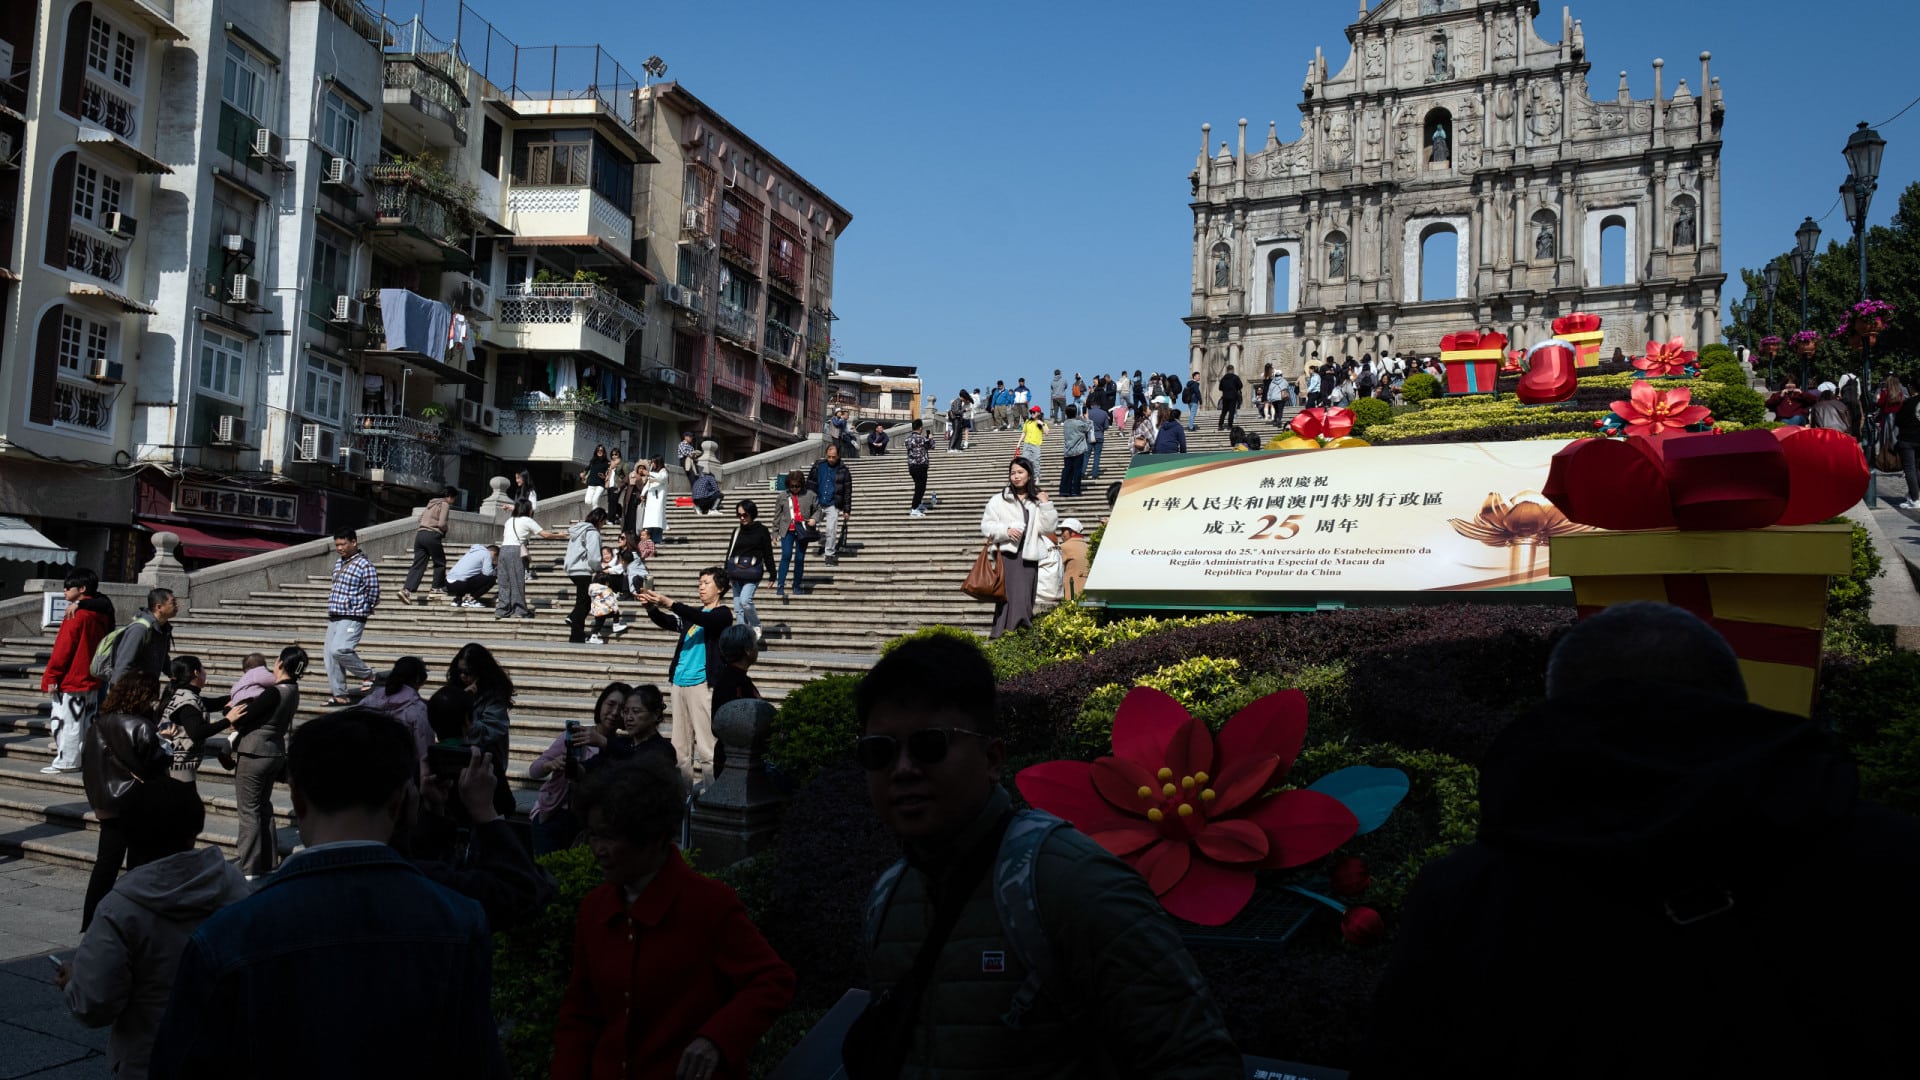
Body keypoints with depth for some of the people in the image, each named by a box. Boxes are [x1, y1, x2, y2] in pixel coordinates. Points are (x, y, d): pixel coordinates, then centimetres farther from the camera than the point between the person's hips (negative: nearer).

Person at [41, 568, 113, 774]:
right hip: (91, 680, 8)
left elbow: (62, 649, -15)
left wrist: (51, 677, -12)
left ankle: (66, 761, 0)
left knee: (66, 721, -2)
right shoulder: (100, 615, 9)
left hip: (71, 680, -8)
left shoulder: (76, 615, -15)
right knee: (86, 721, 11)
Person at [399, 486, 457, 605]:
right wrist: (445, 530, 10)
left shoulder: (431, 503, 21)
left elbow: (420, 517, 25)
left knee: (418, 564, 0)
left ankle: (406, 589, -13)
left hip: (420, 534, 7)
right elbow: (442, 524, -12)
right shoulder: (445, 505, -2)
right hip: (432, 536, -7)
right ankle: (437, 587, 18)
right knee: (440, 563, 12)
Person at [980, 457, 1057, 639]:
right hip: (1008, 555, -3)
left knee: (1026, 599, 4)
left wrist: (1046, 505, -2)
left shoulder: (1037, 499, 13)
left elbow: (1048, 527, 7)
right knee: (1012, 597, -13)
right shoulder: (999, 499, 5)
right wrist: (1005, 531, -12)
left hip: (1030, 556, 3)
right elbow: (986, 525, 3)